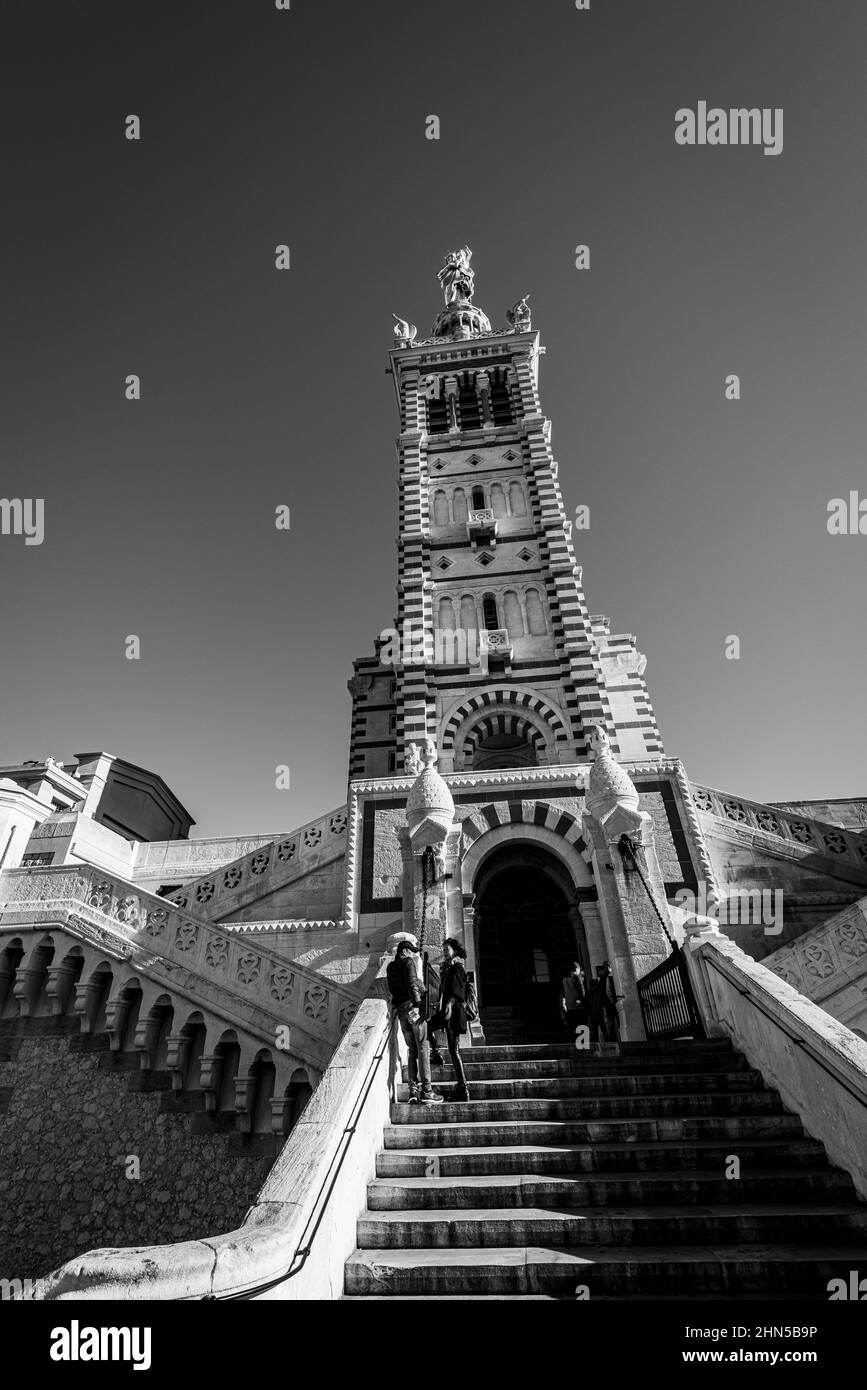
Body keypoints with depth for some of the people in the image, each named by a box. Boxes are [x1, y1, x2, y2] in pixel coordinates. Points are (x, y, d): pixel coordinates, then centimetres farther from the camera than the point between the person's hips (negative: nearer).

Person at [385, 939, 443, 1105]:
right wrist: (417, 1004, -20)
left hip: (400, 1010, 7)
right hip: (412, 1004, -7)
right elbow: (412, 983, -15)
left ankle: (413, 1090, 5)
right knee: (423, 1048, -5)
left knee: (412, 1050, 11)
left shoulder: (390, 966, 20)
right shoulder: (408, 961, -2)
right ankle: (426, 1090, -8)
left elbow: (392, 989, 19)